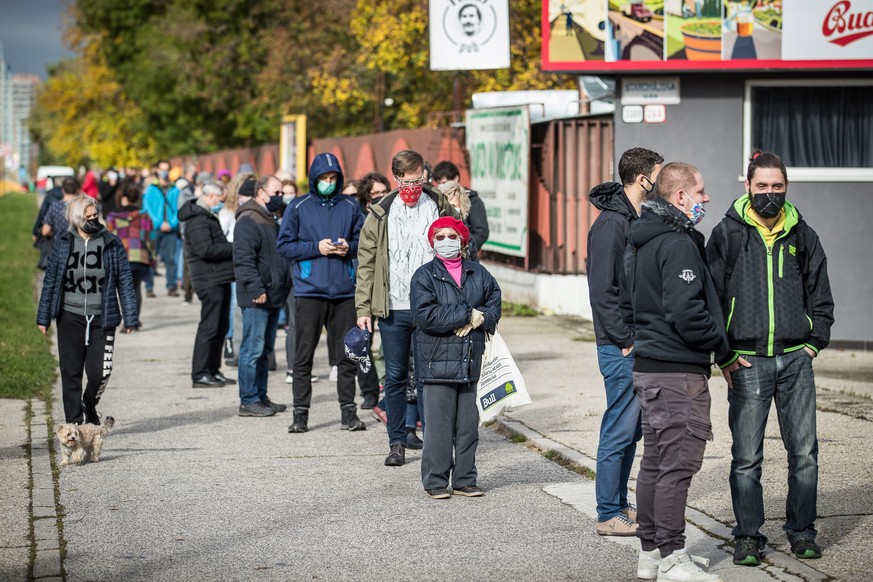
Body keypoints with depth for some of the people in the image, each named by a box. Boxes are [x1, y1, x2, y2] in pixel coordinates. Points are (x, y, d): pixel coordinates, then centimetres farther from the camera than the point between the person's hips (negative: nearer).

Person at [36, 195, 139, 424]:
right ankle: (74, 422, 9)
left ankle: (90, 406, 26)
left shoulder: (112, 244, -1)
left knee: (99, 372, -4)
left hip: (102, 319, -1)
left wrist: (130, 318, 0)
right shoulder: (63, 243, 2)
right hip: (70, 317, 1)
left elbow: (125, 282, 2)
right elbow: (50, 280, 9)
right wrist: (43, 317, 9)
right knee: (71, 373, 0)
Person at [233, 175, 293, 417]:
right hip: (256, 299, -10)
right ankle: (248, 401, -5)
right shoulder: (248, 222, -13)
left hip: (273, 297, 10)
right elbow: (243, 259, -20)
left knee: (264, 350, 14)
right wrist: (256, 289, -24)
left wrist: (285, 285, 22)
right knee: (253, 349, -8)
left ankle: (260, 396, 20)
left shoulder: (271, 221, 20)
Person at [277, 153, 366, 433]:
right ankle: (300, 413, 5)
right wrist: (316, 247, -11)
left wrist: (349, 247, -7)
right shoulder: (298, 207, 3)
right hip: (310, 291, -2)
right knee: (304, 354, 0)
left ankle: (348, 411, 11)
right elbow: (284, 246, 0)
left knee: (347, 353, 4)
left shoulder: (350, 206, 8)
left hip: (344, 291, 2)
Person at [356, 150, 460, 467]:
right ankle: (397, 442, 12)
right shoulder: (380, 214, 4)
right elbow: (366, 264, 6)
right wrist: (363, 308, 0)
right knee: (395, 377, 4)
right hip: (393, 309, 1)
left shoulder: (441, 208, 4)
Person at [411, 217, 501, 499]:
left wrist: (480, 320, -9)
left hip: (470, 360, 4)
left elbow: (494, 302, 12)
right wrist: (468, 314, -13)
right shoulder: (425, 275, -2)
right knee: (439, 424, -3)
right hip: (437, 361, -4)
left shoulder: (478, 274, 12)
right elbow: (425, 315, -14)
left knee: (468, 423, 9)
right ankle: (436, 482, 5)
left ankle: (465, 480, 18)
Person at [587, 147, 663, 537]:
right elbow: (602, 291, -19)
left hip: (638, 346, 9)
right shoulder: (611, 224, -16)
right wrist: (626, 340, -17)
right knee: (619, 430, -5)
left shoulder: (638, 221, 14)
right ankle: (609, 516, 2)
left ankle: (619, 503, 24)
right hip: (622, 348, -9)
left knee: (631, 429, 15)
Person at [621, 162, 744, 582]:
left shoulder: (638, 244, 16)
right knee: (679, 461, -7)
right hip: (678, 371, -10)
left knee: (656, 460, 14)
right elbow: (687, 313, -22)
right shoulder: (678, 244, -16)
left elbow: (627, 305, 24)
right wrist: (724, 353, -11)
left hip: (647, 366, 10)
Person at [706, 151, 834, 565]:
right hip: (747, 361, -2)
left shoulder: (802, 235, 9)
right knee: (746, 457, 0)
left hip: (795, 359, 2)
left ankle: (801, 530, 17)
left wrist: (814, 341, 6)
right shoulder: (727, 234, 1)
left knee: (804, 452, 5)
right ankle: (748, 536, 10)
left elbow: (821, 294, 17)